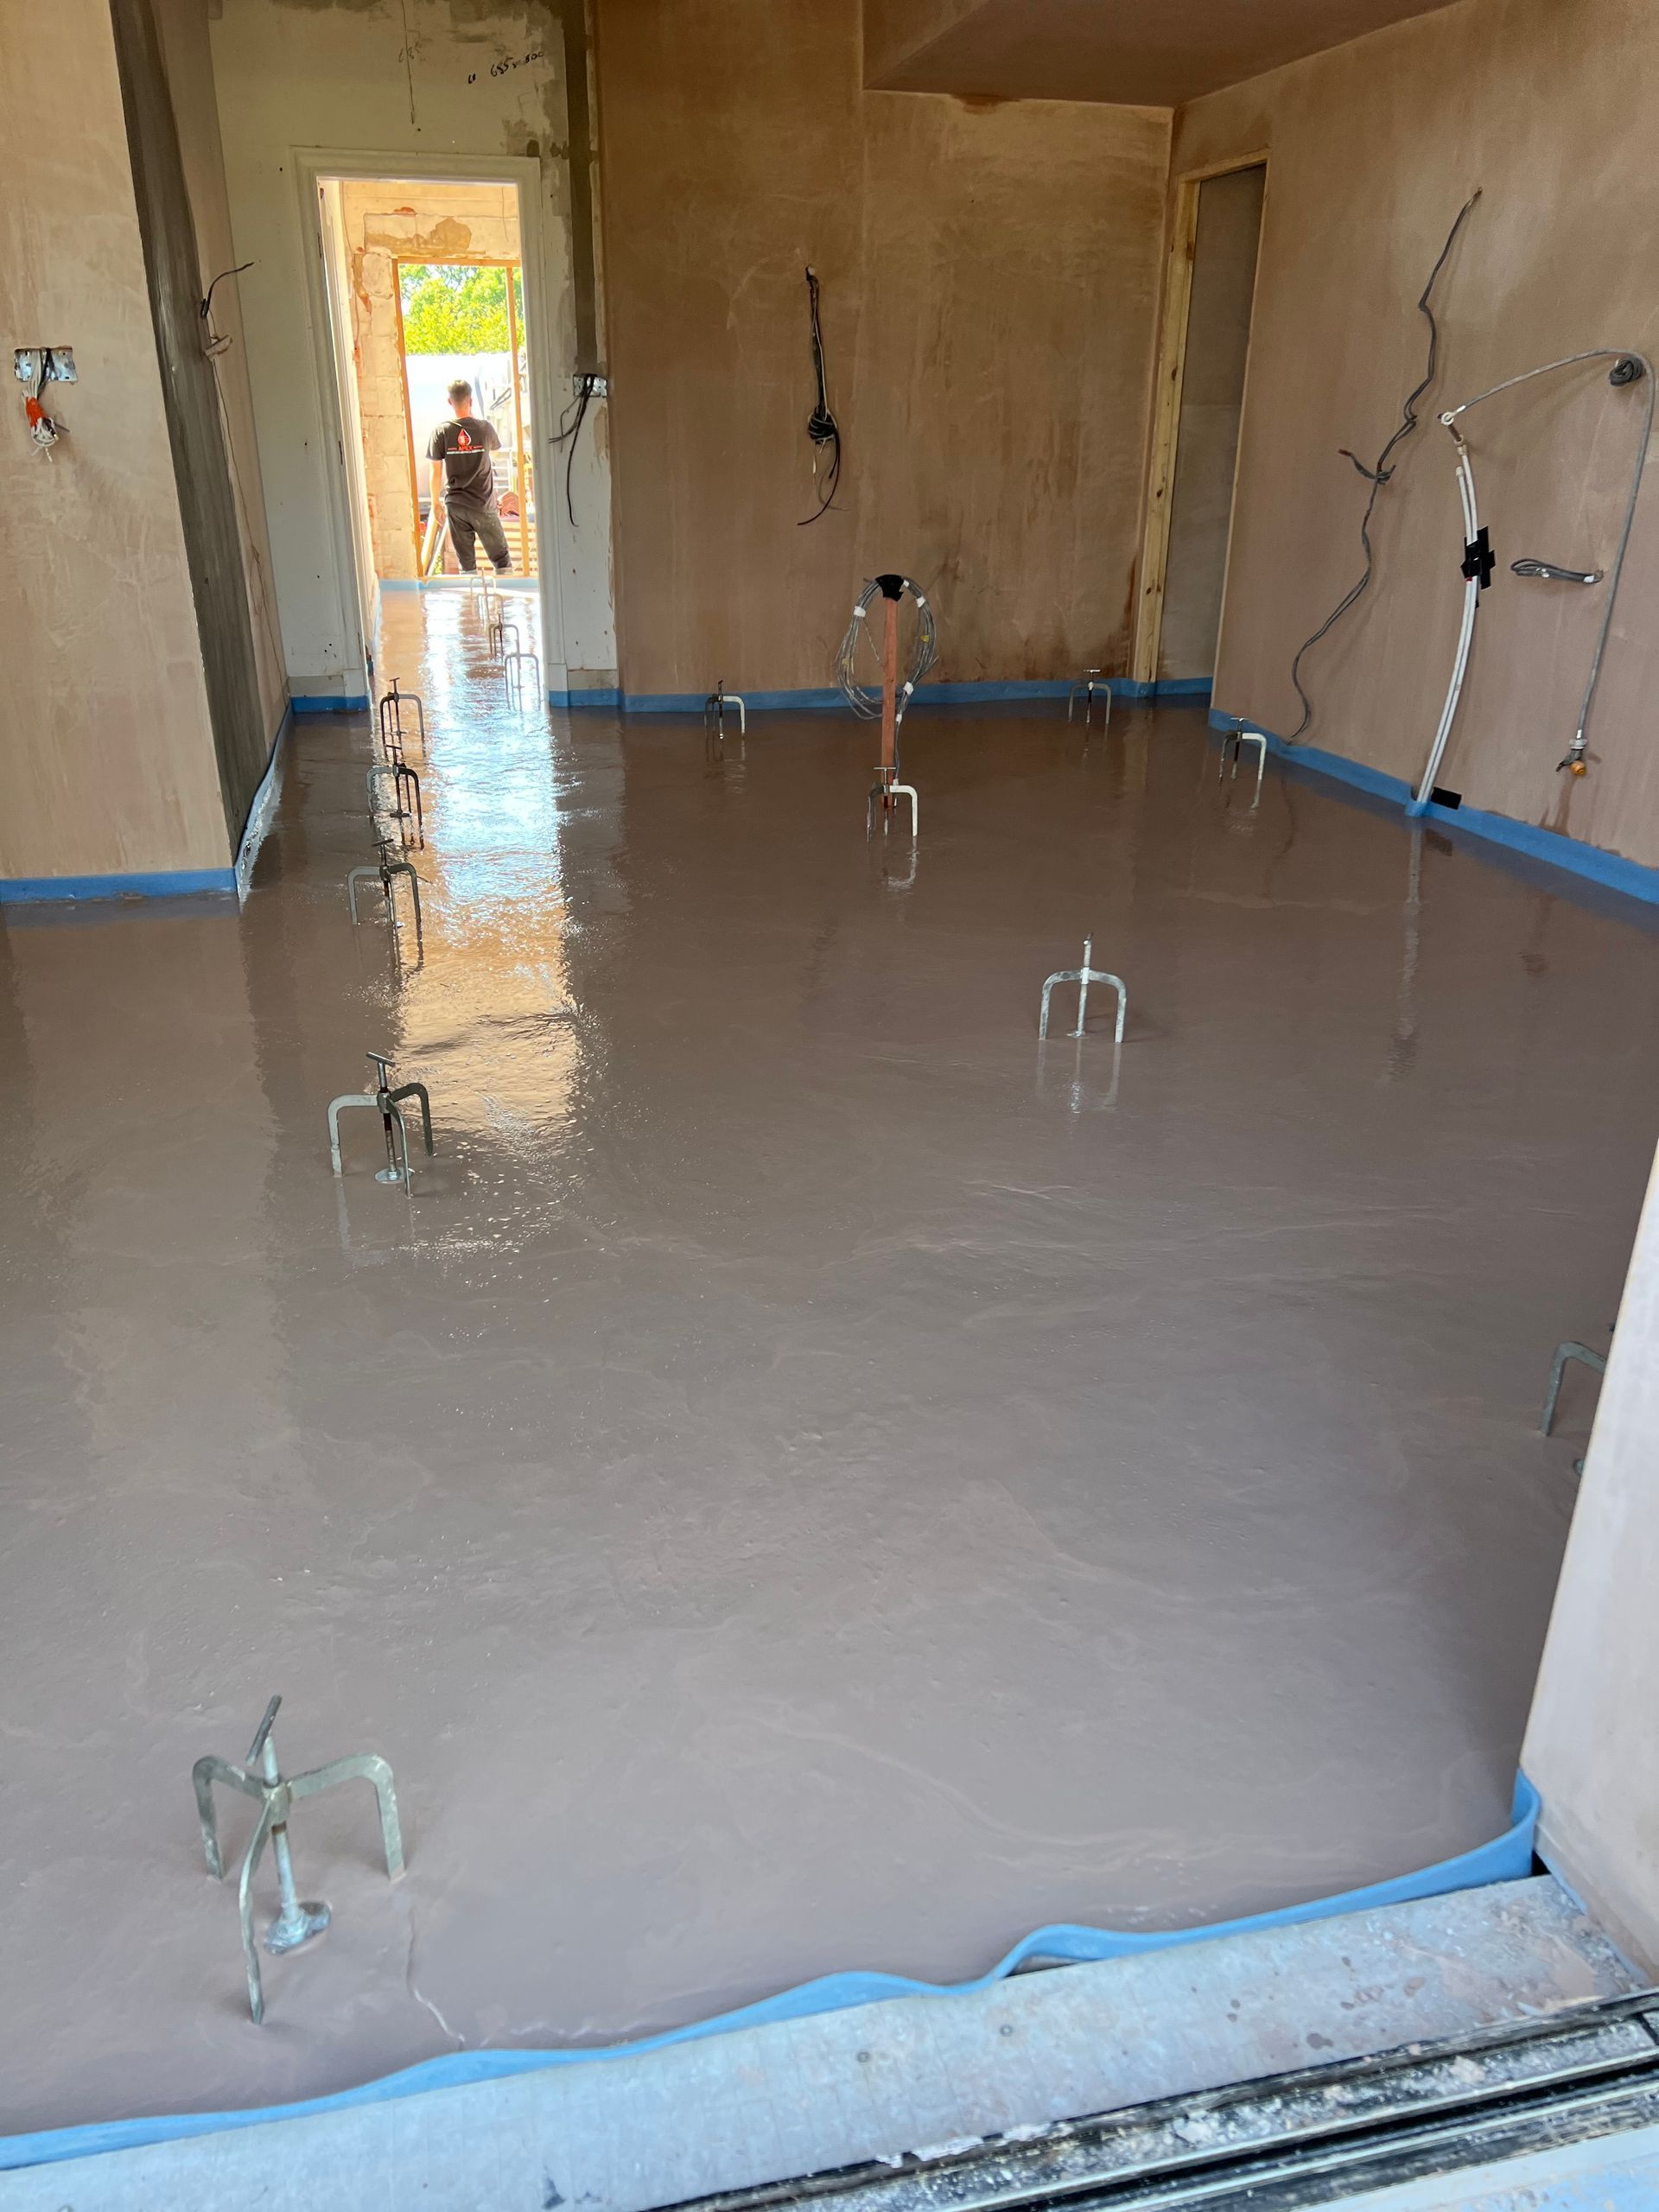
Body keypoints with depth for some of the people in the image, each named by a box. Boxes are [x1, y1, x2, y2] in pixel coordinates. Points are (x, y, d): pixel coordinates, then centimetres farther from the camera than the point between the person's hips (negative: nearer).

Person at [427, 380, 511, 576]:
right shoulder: (484, 427, -6)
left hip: (455, 505, 2)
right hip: (484, 504, -1)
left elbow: (436, 472, -3)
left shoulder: (441, 431, -6)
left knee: (466, 563, 8)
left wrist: (436, 501, 11)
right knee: (501, 559, 6)